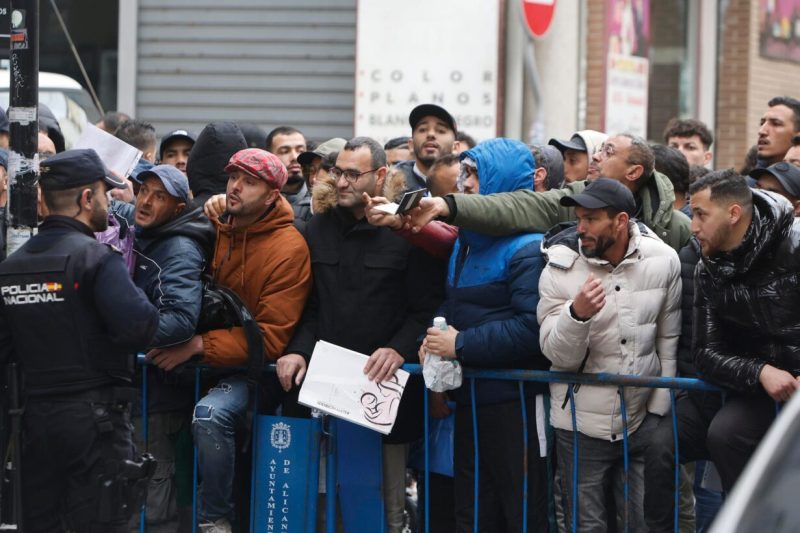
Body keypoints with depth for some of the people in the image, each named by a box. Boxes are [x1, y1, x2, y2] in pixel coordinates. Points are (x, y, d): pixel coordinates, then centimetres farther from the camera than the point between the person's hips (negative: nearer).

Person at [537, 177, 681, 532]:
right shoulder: (561, 268, -10)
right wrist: (577, 314, -33)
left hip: (642, 421, 2)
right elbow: (560, 356, -14)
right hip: (582, 424, -2)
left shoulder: (663, 261, -6)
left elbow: (669, 340, 4)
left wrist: (660, 409, 4)